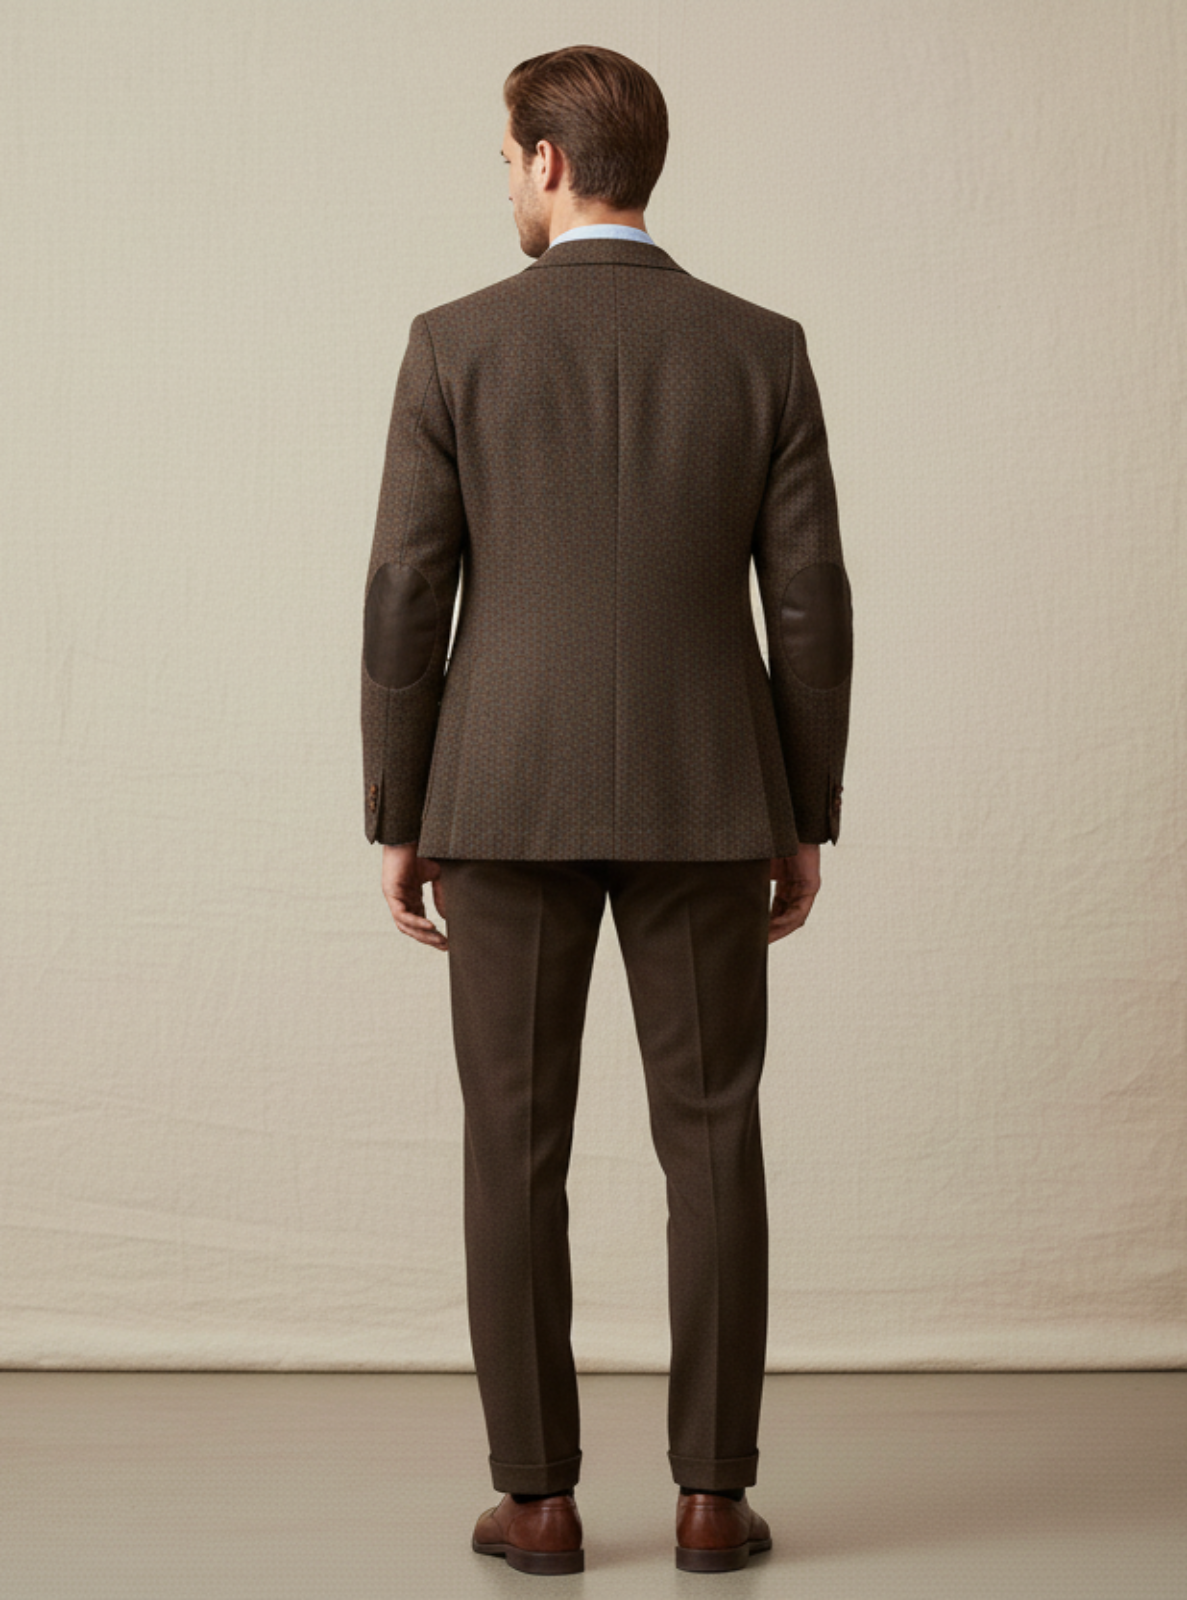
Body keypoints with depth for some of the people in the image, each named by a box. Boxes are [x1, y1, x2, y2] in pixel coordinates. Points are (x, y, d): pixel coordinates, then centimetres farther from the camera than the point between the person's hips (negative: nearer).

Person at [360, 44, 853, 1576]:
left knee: (515, 1148, 6)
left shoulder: (456, 343, -3)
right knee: (712, 1142, 7)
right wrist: (807, 820, 9)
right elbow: (809, 603, 1)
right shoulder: (762, 348, 2)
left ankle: (538, 1496, 10)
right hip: (703, 798, 1)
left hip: (508, 795, -1)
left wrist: (396, 822, 3)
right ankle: (713, 1493, 9)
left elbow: (406, 597, -5)